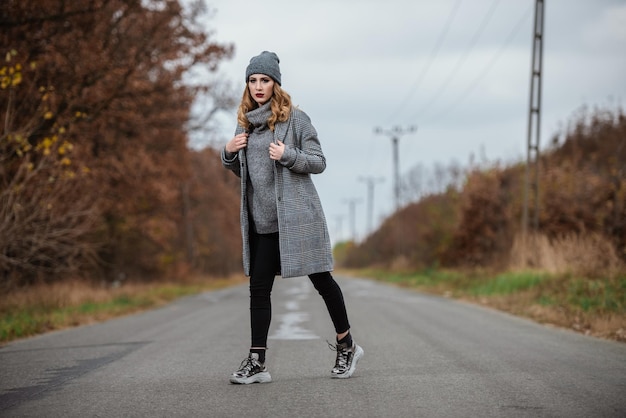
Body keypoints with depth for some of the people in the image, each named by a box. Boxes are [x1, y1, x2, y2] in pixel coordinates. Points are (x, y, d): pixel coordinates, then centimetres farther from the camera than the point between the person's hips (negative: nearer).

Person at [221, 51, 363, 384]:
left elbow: (319, 163, -5)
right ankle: (256, 362, 4)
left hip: (297, 215, -5)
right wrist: (228, 153, 1)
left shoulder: (295, 118, -5)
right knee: (258, 287, 1)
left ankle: (346, 345, 22)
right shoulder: (246, 122, 11)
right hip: (262, 221, 5)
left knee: (320, 279, 5)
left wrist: (288, 155, -20)